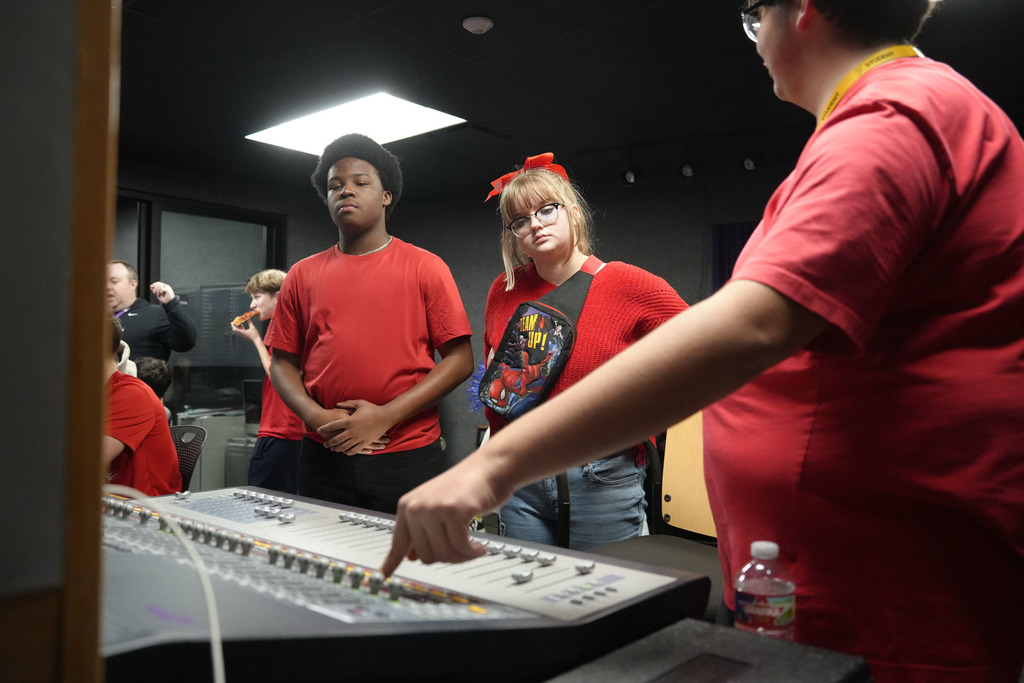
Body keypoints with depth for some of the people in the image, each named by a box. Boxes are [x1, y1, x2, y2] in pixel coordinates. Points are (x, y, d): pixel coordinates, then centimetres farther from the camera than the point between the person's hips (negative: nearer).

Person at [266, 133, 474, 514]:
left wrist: (386, 416, -12)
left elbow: (460, 359, -3)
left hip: (408, 458, -2)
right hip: (323, 458, 3)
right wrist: (317, 417, -8)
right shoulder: (303, 275, 11)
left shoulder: (425, 268, 1)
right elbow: (282, 363, 12)